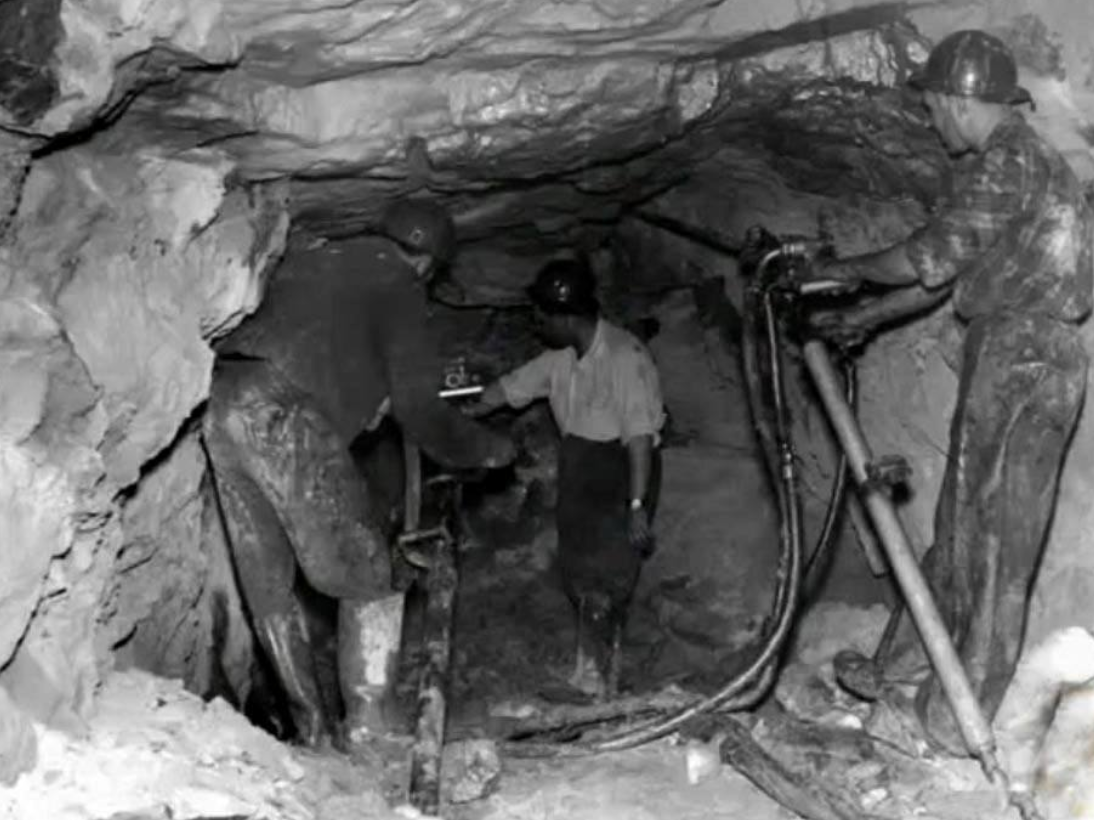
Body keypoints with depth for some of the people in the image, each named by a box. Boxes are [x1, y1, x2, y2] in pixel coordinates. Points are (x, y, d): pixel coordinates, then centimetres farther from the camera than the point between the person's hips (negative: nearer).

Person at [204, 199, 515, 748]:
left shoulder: (308, 264, 27)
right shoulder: (397, 288, 7)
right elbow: (418, 409, 1)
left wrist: (370, 395, 42)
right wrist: (488, 449, 16)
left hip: (222, 401, 8)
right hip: (289, 420, -7)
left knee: (268, 583, 15)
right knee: (367, 581, 6)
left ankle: (311, 727, 24)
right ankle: (367, 729, 6)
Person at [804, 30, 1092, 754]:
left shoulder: (1008, 160, -12)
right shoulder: (1017, 160, 20)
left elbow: (933, 258, -16)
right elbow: (952, 273, 24)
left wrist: (854, 272, 0)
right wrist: (867, 317, 26)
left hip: (1021, 359, -10)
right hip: (1017, 356, 10)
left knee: (992, 538, -4)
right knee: (961, 525, 15)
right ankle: (903, 668, 26)